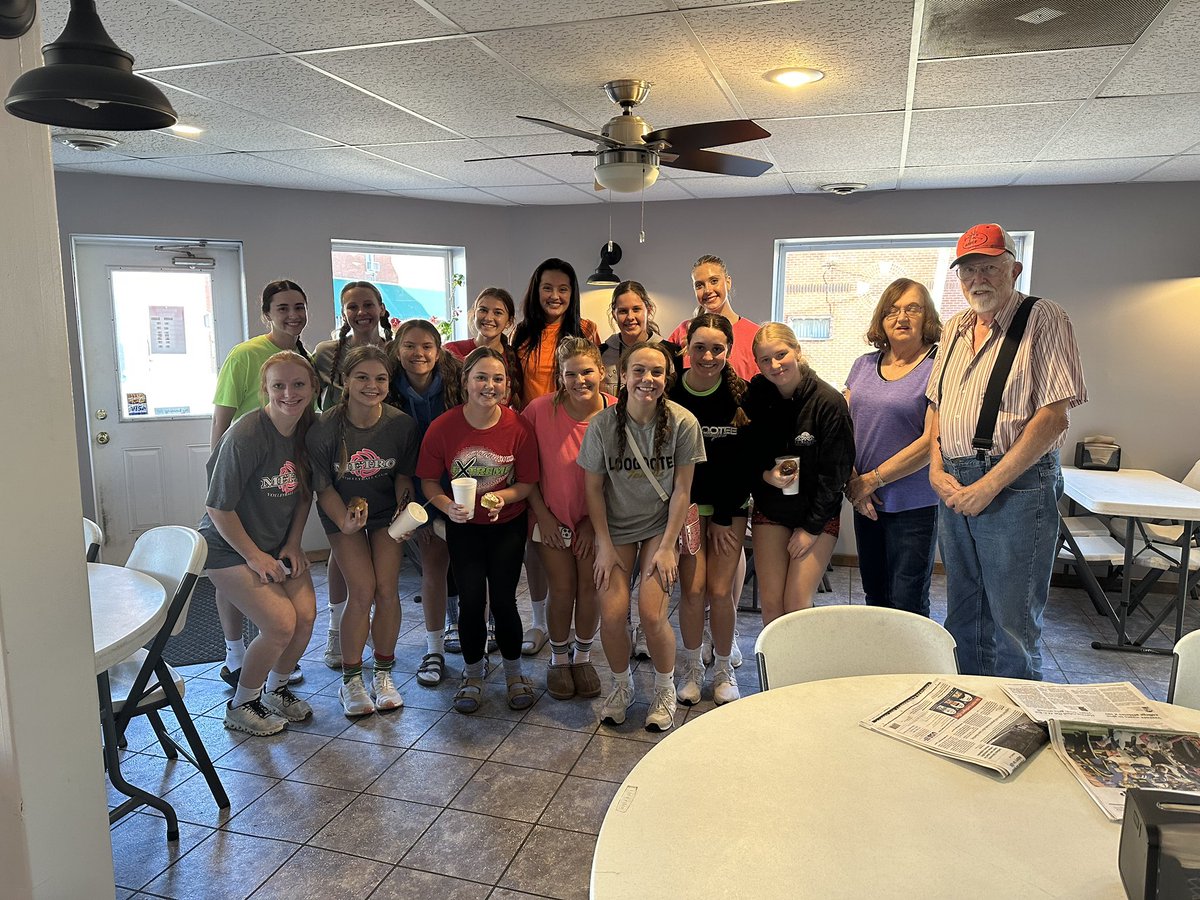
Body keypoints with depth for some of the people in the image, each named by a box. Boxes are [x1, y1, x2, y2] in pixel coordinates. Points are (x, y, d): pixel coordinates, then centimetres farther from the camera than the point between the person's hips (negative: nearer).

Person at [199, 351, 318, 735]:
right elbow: (219, 508, -21)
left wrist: (293, 544, -1)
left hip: (279, 543, 6)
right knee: (281, 624, -15)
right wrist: (254, 556, -15)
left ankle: (275, 690, 22)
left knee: (306, 614, -7)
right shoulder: (246, 436, -26)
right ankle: (240, 706, 11)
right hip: (229, 547, -6)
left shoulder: (309, 430, -5)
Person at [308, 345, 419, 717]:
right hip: (343, 510, -2)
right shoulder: (324, 429, -23)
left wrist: (404, 511, -17)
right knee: (362, 590, -12)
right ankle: (351, 680, 7)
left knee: (387, 589, -6)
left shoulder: (402, 425, -18)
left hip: (387, 509, 2)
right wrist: (344, 522, -27)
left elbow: (403, 475, -2)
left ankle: (383, 675, 13)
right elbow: (323, 487, -13)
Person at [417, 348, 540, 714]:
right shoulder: (443, 427, -15)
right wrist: (448, 506, -25)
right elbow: (429, 482, -6)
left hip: (507, 525, 0)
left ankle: (514, 672, 24)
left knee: (503, 599, -2)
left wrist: (503, 496, -26)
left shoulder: (519, 427, -16)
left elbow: (527, 483, -7)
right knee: (471, 600, -1)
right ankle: (473, 673, 24)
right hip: (464, 527, 1)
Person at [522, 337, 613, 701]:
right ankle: (559, 659, 24)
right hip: (553, 516, -1)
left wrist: (595, 521, -7)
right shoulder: (541, 409, -16)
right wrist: (542, 514, -9)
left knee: (590, 587, 3)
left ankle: (582, 658, 27)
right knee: (563, 588, 0)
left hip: (596, 518, 1)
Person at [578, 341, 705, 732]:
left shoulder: (683, 423, -15)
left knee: (652, 613, -14)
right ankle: (622, 684, 19)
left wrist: (667, 547, -10)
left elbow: (682, 490, -9)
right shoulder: (602, 424, -13)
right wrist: (604, 546, -6)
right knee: (612, 612, -12)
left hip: (660, 525, -1)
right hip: (616, 528, 1)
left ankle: (665, 689, 16)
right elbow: (593, 487, -4)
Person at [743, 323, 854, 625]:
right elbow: (745, 455, 6)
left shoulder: (828, 402, -15)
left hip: (818, 513, -3)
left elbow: (835, 471, -11)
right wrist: (764, 475, -15)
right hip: (769, 510, 3)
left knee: (797, 605, -8)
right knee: (770, 604, 0)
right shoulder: (756, 397, -4)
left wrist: (811, 527, -11)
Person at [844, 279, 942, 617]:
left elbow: (932, 440, -16)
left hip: (914, 505, -5)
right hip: (866, 501, 5)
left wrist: (871, 480, -13)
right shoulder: (864, 364, 9)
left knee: (907, 603, 3)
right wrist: (852, 481, -6)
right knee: (874, 596, 16)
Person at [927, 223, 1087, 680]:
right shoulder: (955, 329, 14)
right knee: (963, 615, 16)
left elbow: (1053, 416, -15)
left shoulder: (1043, 319, -7)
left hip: (1017, 487, -7)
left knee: (1013, 622, 1)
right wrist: (936, 470, 1)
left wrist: (989, 485, -17)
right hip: (953, 488, 7)